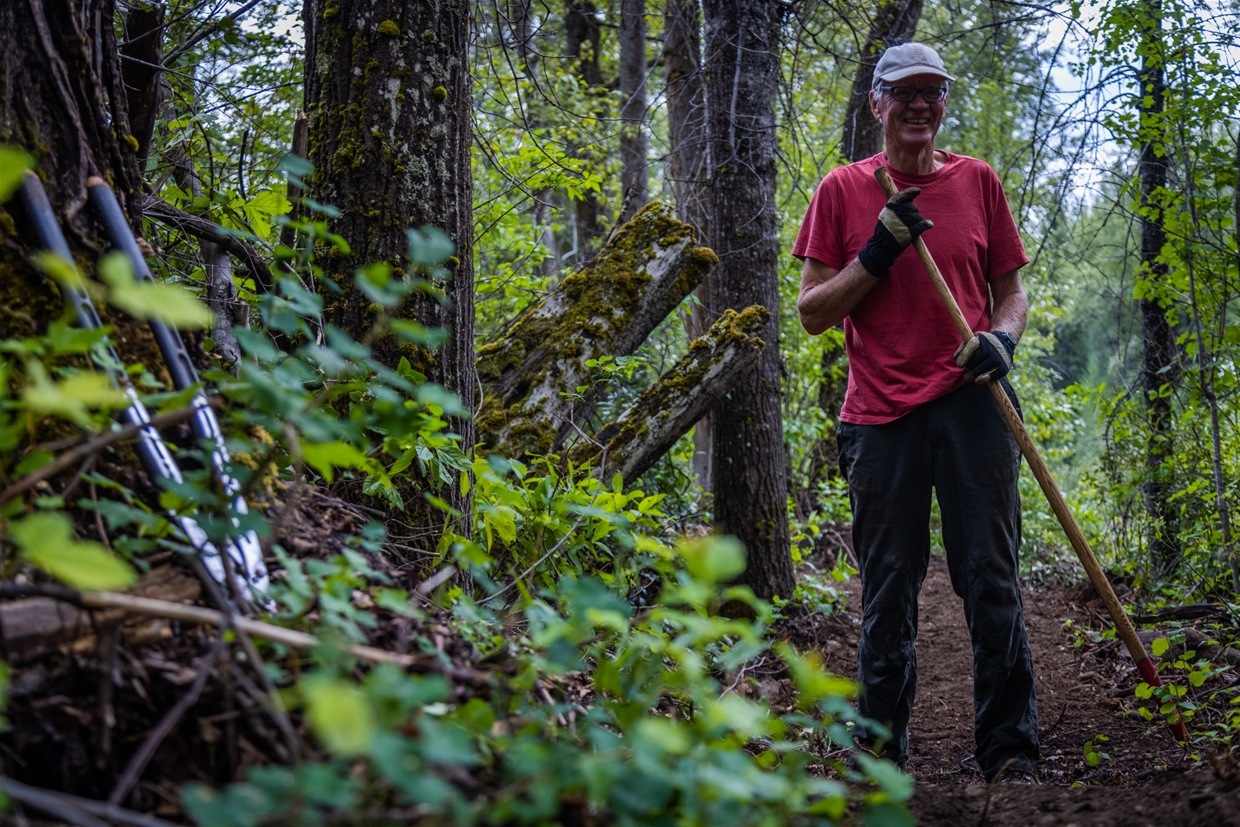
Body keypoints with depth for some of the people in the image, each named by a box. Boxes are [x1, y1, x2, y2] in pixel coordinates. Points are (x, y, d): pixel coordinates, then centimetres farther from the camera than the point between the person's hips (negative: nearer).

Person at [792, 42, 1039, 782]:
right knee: (888, 592, 3)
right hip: (883, 414, 0)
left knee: (992, 581, -1)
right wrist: (876, 256, -8)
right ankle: (882, 754, 13)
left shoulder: (978, 180, 11)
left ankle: (1011, 751, 6)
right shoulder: (843, 191, 7)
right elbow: (812, 312, 5)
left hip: (972, 404, 1)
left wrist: (1002, 339, -6)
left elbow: (1012, 289, 15)